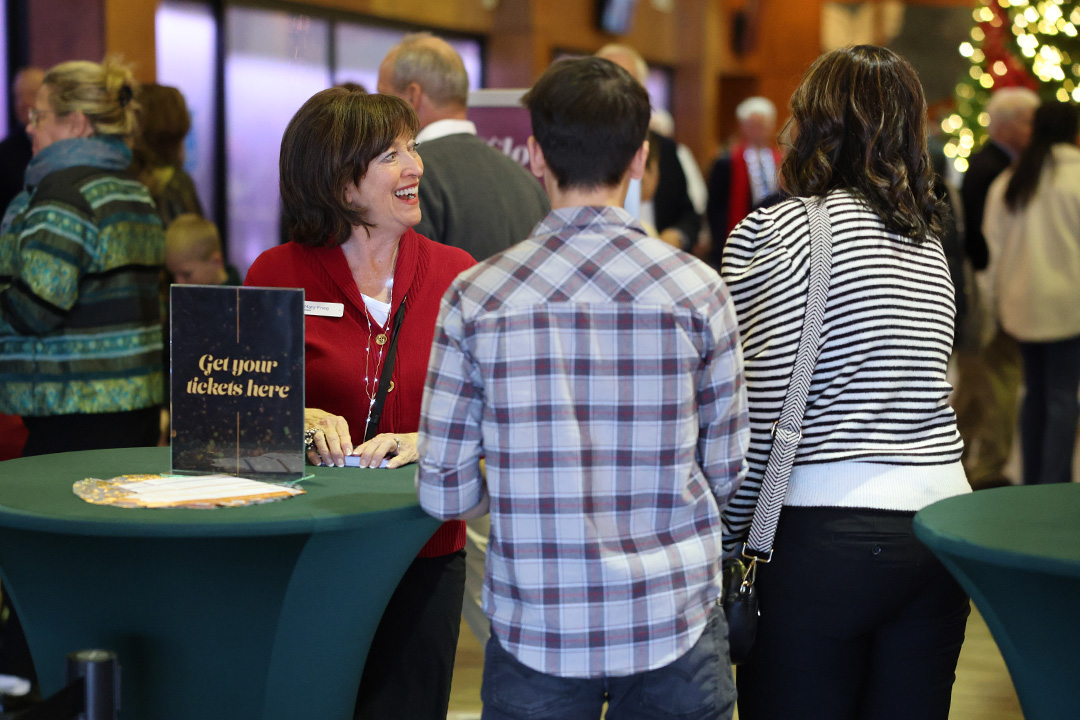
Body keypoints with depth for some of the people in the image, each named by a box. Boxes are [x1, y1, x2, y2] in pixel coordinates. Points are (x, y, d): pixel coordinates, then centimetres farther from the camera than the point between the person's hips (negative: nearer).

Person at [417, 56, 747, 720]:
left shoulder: (475, 297, -7)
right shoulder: (698, 289, -7)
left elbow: (445, 493, -5)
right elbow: (728, 472, 1)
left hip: (536, 632, 0)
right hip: (676, 619, 0)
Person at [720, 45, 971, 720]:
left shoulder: (770, 232, -7)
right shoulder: (930, 242, 14)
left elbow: (759, 416, -10)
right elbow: (912, 388, 13)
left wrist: (725, 540, -3)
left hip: (829, 537, -6)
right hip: (942, 519, 6)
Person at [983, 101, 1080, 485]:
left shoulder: (1008, 181, 7)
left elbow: (993, 244, 10)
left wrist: (1001, 295, 17)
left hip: (1021, 301, 5)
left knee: (1035, 392, 15)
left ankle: (1032, 482, 20)